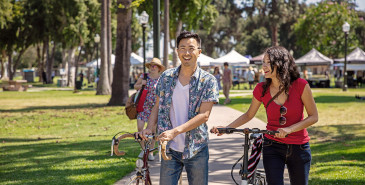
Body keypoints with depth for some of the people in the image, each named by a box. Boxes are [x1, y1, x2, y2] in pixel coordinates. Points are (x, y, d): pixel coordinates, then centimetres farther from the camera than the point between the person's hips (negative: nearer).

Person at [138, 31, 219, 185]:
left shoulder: (208, 81, -6)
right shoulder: (166, 77, 4)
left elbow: (204, 115, -14)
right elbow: (157, 106, 12)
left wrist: (175, 131, -23)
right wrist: (149, 128, -7)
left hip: (196, 150, -2)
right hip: (170, 149, 2)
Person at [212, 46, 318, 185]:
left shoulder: (300, 85, -11)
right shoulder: (261, 89, -4)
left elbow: (313, 117, -8)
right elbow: (248, 115, 10)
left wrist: (289, 129, -22)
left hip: (299, 148, -1)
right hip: (273, 147, 1)